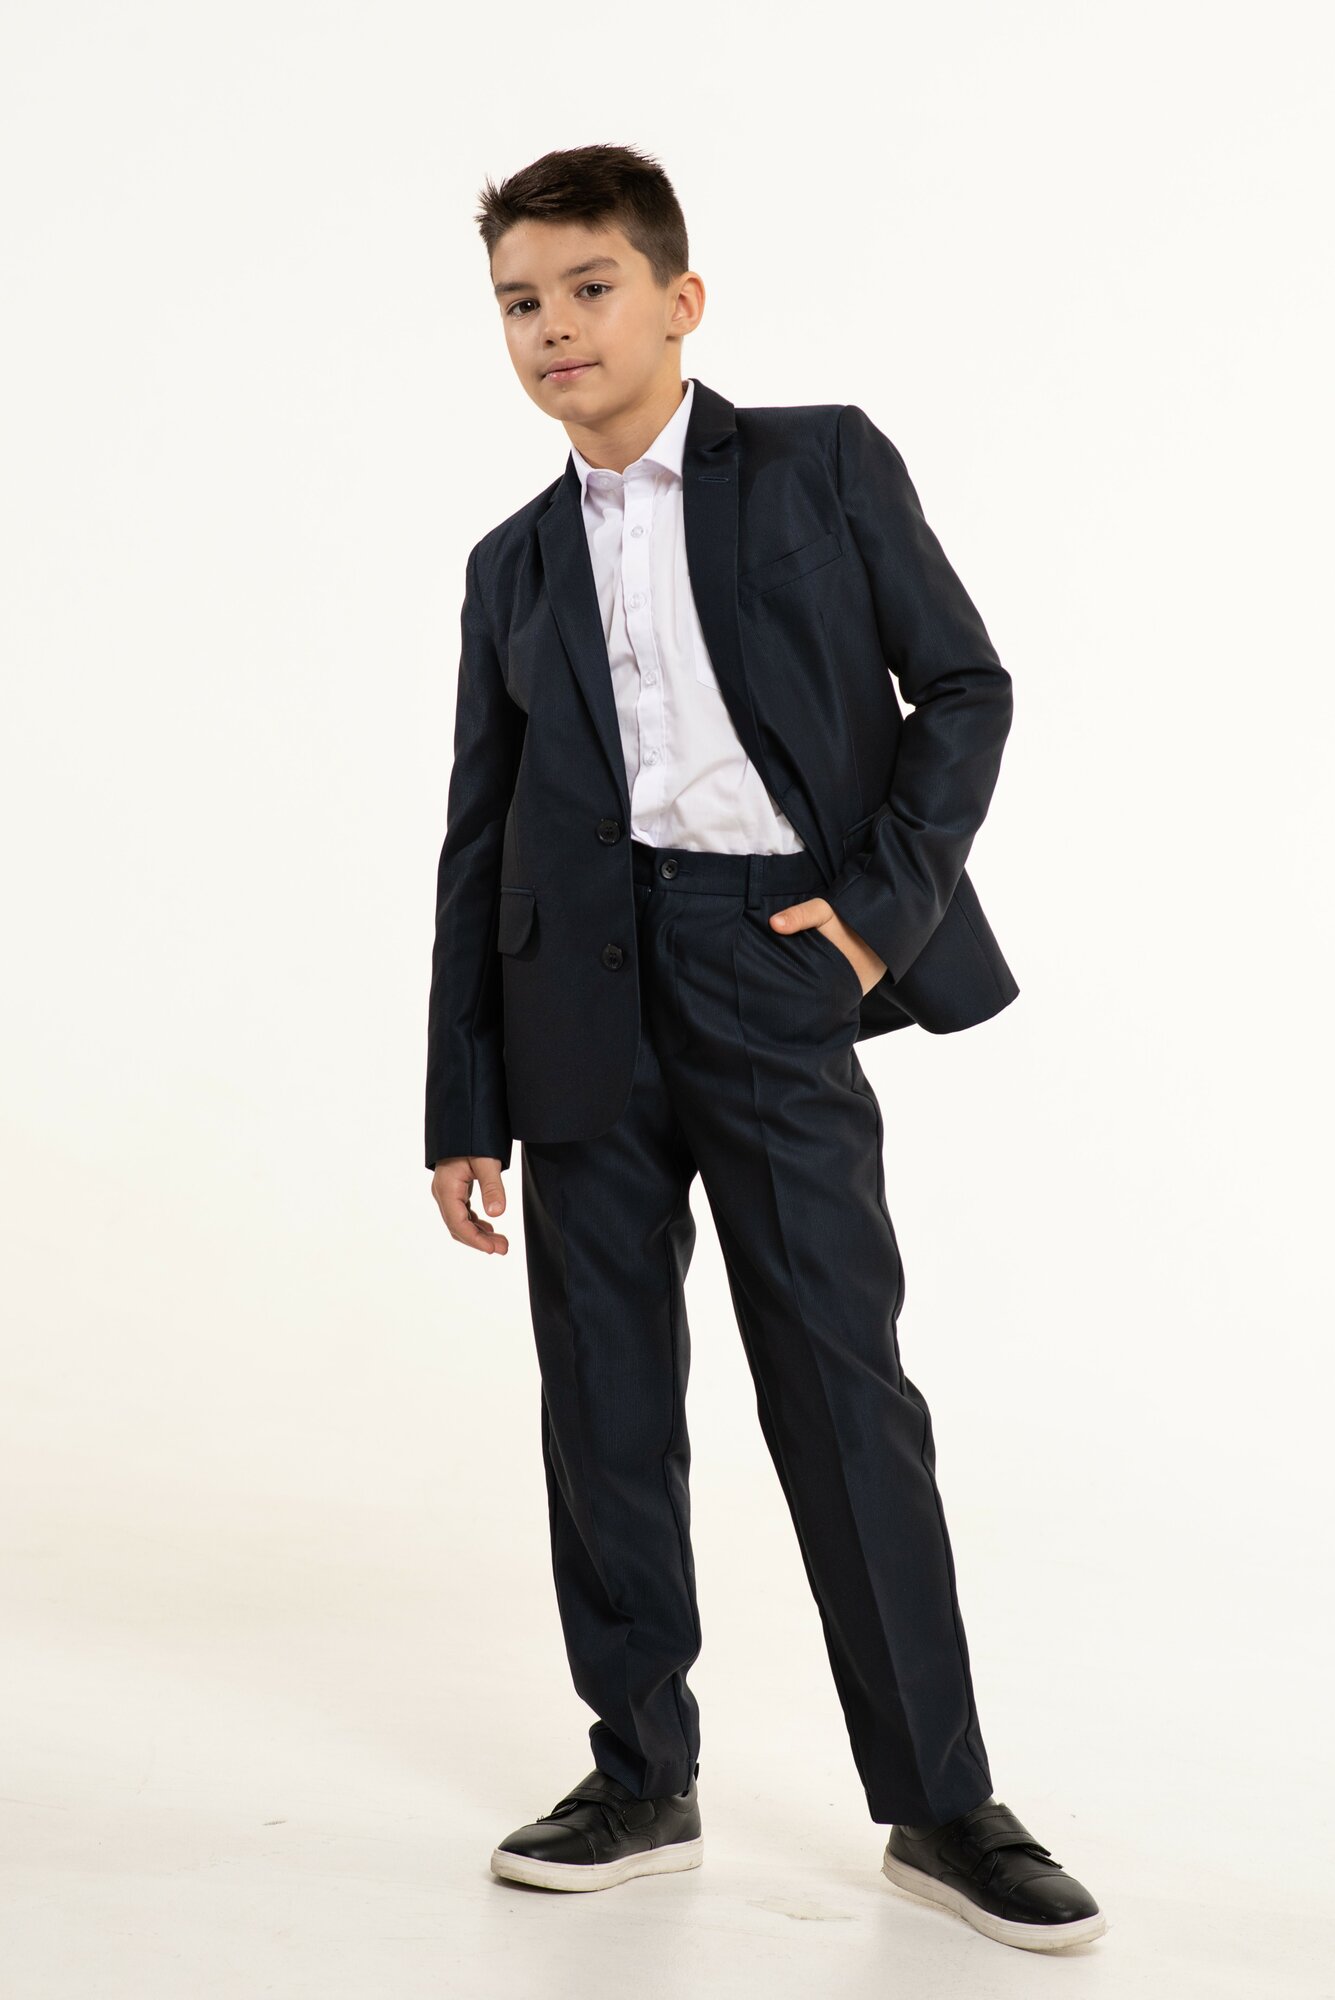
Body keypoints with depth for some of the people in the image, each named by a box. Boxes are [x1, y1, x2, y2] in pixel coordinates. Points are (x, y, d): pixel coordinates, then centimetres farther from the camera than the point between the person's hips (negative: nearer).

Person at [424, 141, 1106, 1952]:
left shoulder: (824, 465, 7)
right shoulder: (516, 563, 16)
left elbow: (964, 685, 4)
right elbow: (477, 839, 14)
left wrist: (885, 899, -9)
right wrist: (462, 1106, 10)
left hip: (774, 972, -3)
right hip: (584, 990, 4)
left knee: (846, 1388, -3)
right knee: (606, 1395, 5)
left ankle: (940, 1803, 7)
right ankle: (643, 1779, 17)